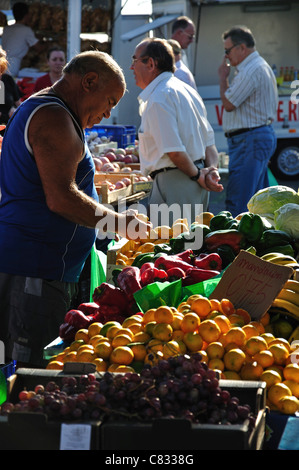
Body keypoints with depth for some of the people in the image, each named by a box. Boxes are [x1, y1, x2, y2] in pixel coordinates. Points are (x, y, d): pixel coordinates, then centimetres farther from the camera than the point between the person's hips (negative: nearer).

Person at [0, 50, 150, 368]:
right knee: (30, 369, -8)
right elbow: (61, 198, -20)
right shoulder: (54, 118, -12)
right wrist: (118, 223, -10)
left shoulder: (33, 110, 22)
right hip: (35, 268, -11)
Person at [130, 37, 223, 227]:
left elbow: (174, 150, -21)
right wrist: (211, 169, 3)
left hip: (173, 183, -10)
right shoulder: (188, 91, 17)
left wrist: (197, 175, -8)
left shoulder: (159, 99, -15)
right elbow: (209, 142, 17)